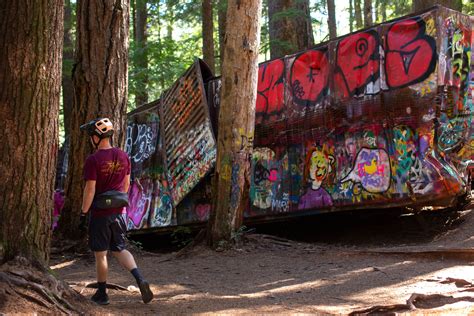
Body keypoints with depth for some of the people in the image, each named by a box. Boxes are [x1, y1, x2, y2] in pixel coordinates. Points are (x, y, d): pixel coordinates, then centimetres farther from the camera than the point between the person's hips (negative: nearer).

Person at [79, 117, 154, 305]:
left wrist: (83, 214, -10)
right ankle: (140, 280, -5)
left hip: (99, 214, -5)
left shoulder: (93, 160, -16)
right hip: (118, 212, 6)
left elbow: (90, 190, -17)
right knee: (119, 250, 15)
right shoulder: (123, 157, 2)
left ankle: (102, 294, 17)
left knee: (100, 254, 7)